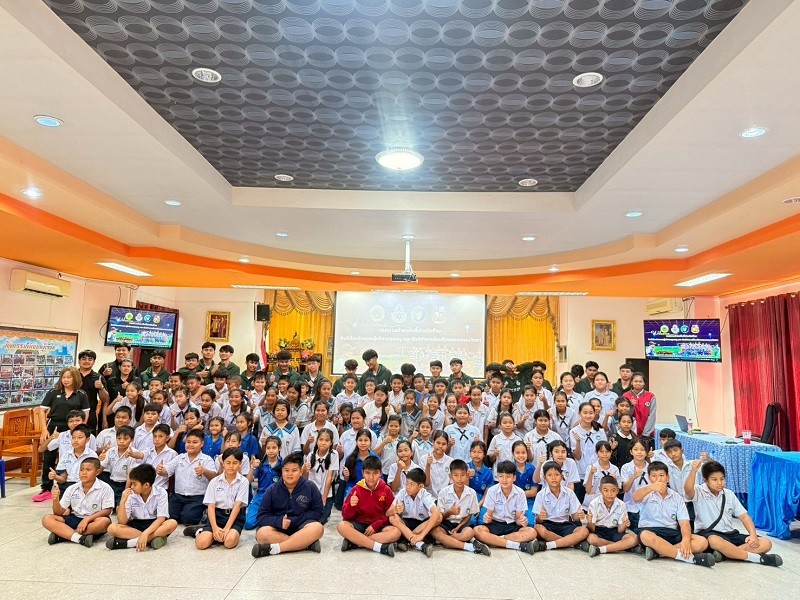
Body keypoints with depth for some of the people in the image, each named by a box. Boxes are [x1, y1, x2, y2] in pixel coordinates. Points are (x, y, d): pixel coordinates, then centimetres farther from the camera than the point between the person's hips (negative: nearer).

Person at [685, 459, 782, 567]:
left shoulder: (729, 494, 12)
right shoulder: (699, 493, -5)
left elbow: (744, 516, 12)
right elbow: (688, 489, -30)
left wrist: (753, 535, -6)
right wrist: (693, 471, -48)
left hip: (730, 534, 7)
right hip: (708, 534, -6)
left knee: (766, 543, -11)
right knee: (715, 541, -42)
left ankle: (724, 553, -28)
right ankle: (757, 558, -25)